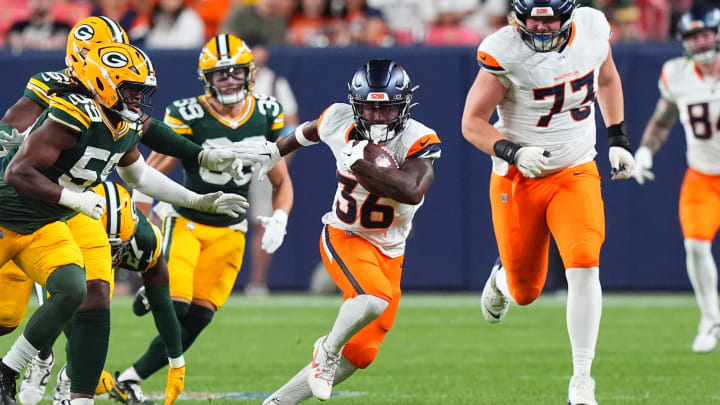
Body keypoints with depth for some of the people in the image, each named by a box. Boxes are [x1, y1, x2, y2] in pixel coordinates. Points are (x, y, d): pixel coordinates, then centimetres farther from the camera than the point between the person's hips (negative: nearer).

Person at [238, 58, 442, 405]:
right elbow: (311, 131, 14)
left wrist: (357, 163, -35)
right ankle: (328, 349, -7)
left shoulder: (417, 141, -19)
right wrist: (275, 151, 31)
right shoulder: (340, 121, -11)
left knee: (358, 355, 4)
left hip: (389, 254, 2)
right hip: (344, 237, -2)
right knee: (374, 299, -34)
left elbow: (412, 192, -38)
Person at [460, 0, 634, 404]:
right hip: (519, 179, -2)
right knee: (525, 292, 10)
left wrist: (618, 138, 9)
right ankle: (503, 280, 50)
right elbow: (472, 122, -13)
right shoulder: (504, 52, -20)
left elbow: (607, 78, 15)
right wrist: (513, 152, -29)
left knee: (584, 265, -21)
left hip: (576, 173, 2)